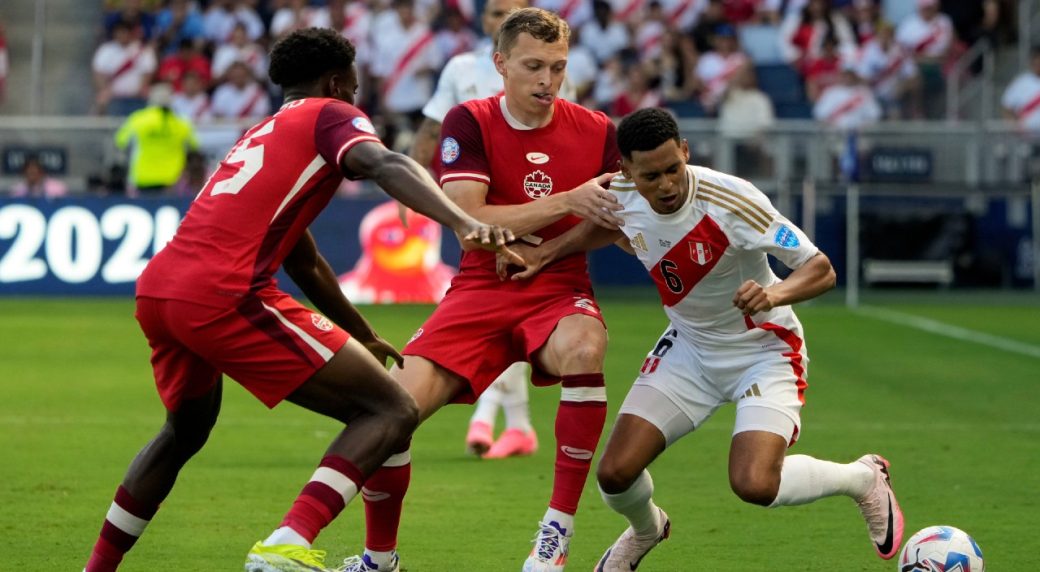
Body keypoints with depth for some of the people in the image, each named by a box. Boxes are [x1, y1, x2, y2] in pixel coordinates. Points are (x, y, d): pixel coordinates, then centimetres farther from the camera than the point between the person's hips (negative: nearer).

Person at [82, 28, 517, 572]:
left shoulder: (258, 136, 33)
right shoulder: (328, 116, 9)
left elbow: (303, 262, 42)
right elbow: (385, 165, -15)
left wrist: (363, 337, 50)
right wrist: (465, 223, -29)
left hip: (156, 288, 9)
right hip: (225, 296, -9)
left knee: (184, 433, 37)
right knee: (391, 412, -7)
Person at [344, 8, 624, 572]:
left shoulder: (595, 131, 1)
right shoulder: (469, 123, -4)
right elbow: (470, 222, -15)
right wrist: (567, 203, -23)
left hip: (559, 291, 0)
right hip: (481, 292, 0)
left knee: (584, 348, -38)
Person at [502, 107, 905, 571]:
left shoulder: (731, 200, -30)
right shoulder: (622, 197, -14)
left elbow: (821, 270, -26)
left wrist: (775, 294, -46)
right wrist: (546, 252, 1)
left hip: (764, 350, -5)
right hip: (689, 348, 5)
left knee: (754, 485, -26)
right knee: (615, 473, -6)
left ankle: (864, 479, 5)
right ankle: (645, 531, 33)